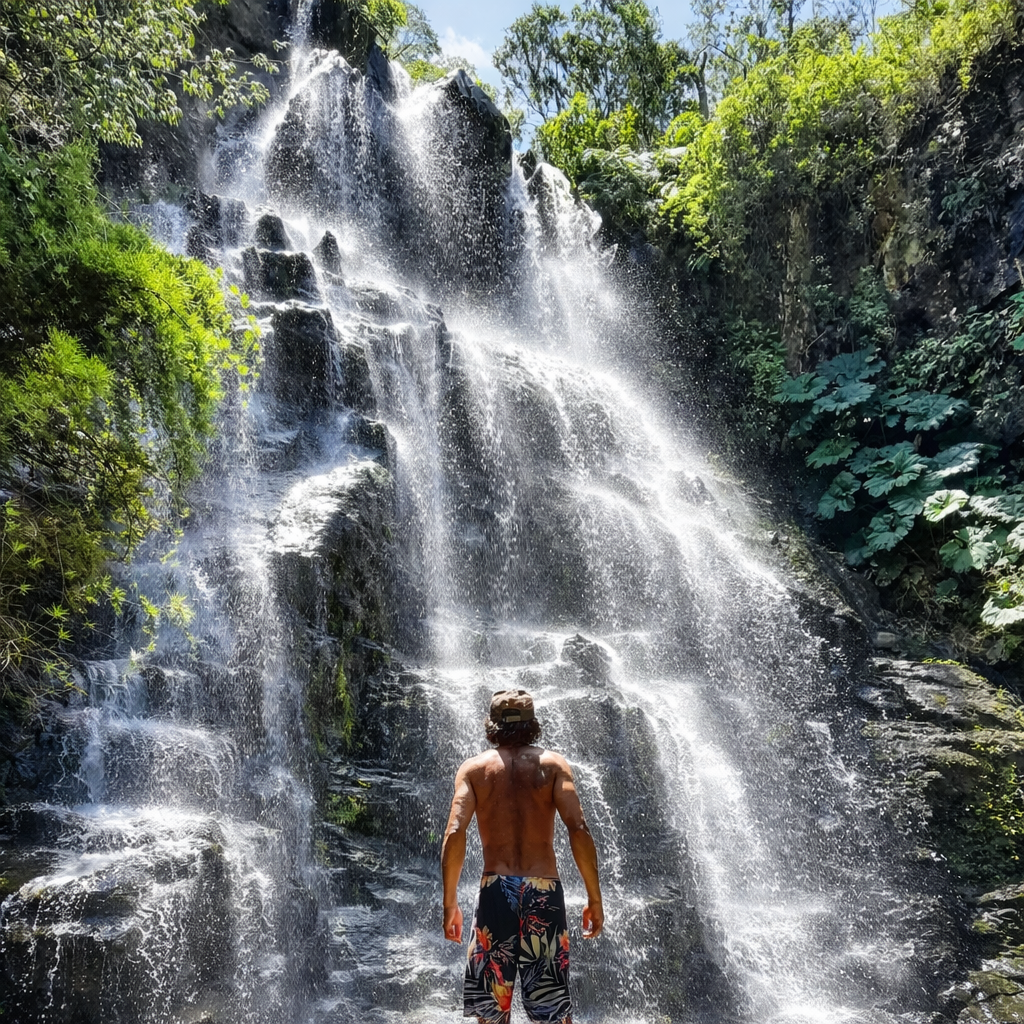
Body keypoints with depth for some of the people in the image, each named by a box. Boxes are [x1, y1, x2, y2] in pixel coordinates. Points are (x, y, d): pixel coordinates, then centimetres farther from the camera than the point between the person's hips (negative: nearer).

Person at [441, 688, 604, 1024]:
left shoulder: (474, 768, 7)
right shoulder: (553, 764, 6)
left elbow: (455, 834, -5)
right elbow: (578, 829, -5)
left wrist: (450, 903, 1)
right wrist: (595, 899, 0)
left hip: (496, 890, 0)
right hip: (544, 892, 0)